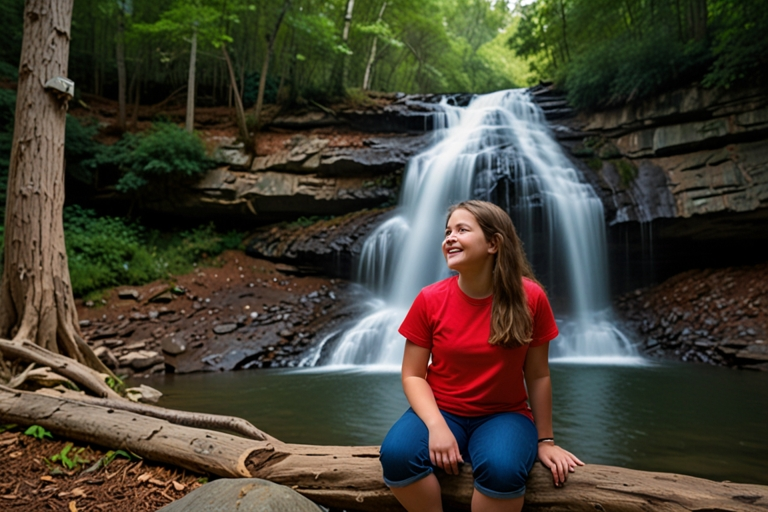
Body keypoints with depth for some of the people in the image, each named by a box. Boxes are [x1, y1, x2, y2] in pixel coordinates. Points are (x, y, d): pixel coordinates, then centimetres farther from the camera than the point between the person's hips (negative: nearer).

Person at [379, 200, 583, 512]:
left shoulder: (529, 298, -11)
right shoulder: (430, 300, -9)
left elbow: (538, 375, -2)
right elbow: (413, 375, -4)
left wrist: (545, 440, 4)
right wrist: (436, 425, -20)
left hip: (504, 415, -1)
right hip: (442, 411, 1)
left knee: (502, 468, -35)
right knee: (396, 455, -30)